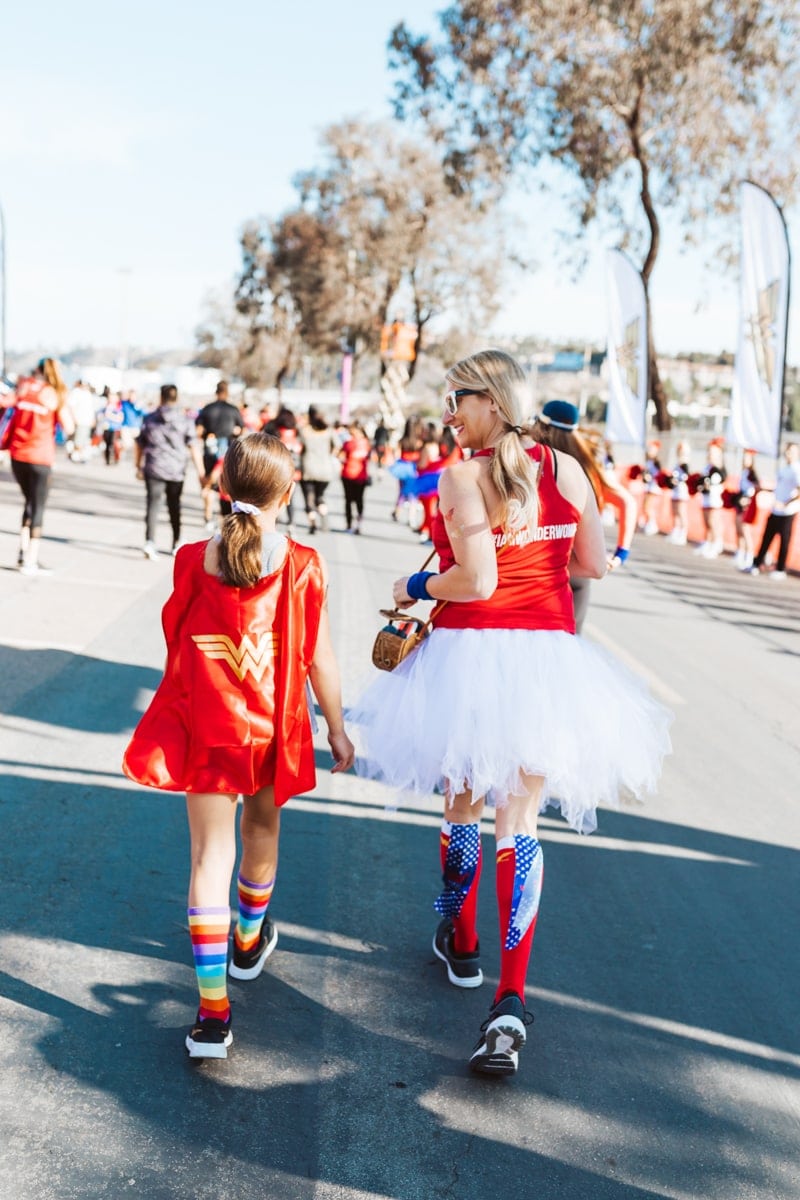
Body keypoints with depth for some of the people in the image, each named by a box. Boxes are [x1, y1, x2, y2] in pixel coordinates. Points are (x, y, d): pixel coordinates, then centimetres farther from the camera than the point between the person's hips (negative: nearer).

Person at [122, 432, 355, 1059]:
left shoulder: (194, 560, -8)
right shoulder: (303, 566, -11)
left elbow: (178, 642, 3)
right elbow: (319, 658, -7)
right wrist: (337, 727, 6)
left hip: (205, 726, -1)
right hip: (271, 726, 1)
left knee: (211, 852, 0)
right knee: (261, 829, 25)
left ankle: (213, 1010, -5)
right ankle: (249, 942, 49)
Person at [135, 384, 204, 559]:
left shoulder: (149, 419, 4)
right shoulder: (185, 421, -2)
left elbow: (139, 445, 10)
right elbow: (194, 448, -6)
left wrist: (138, 466, 23)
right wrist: (201, 473, -3)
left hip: (154, 469, 0)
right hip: (176, 471, 0)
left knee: (153, 504, -4)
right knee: (174, 506, 16)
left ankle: (149, 542, -21)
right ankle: (176, 543, 28)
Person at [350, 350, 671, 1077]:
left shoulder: (463, 477, -12)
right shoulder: (566, 469, 2)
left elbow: (476, 581, -18)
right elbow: (593, 565, 6)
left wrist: (416, 588, -1)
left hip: (473, 655, -3)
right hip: (547, 659, 4)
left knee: (464, 805, 18)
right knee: (518, 823, 5)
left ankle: (460, 945, 39)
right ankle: (510, 1002, -3)